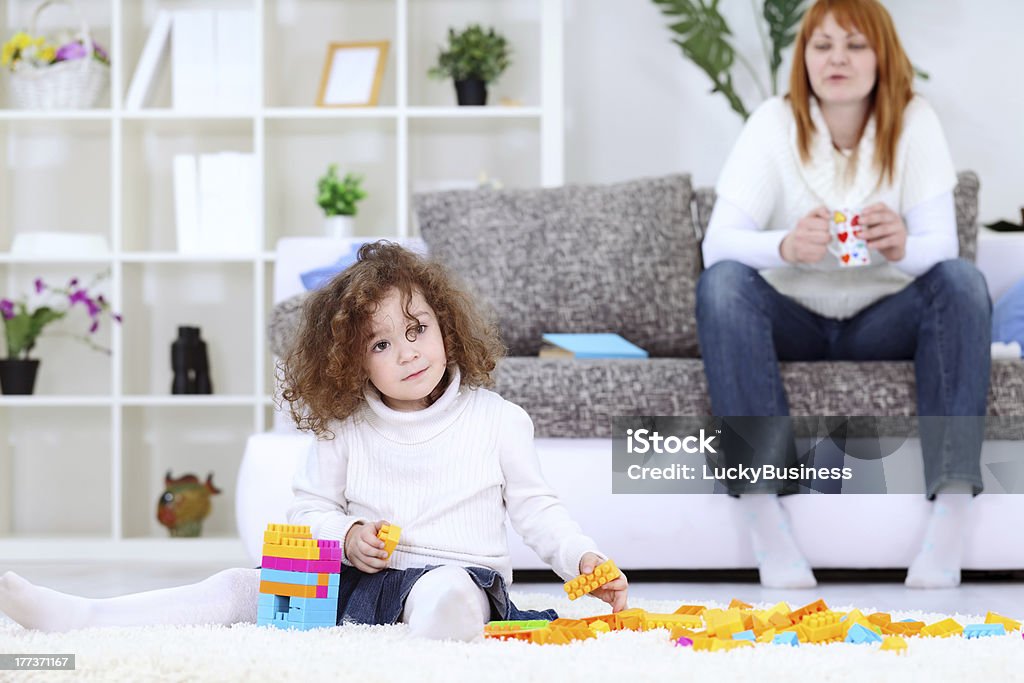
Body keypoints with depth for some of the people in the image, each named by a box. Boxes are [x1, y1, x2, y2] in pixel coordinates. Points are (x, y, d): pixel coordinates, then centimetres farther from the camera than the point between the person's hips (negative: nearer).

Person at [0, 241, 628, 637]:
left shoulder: (495, 419, 5)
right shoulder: (346, 431, 9)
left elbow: (535, 507, 10)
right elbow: (308, 509, 15)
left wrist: (584, 560, -4)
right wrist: (346, 535, -6)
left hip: (462, 572, -3)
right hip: (359, 579, 3)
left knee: (445, 594, -40)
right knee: (241, 587, -10)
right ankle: (77, 617, -18)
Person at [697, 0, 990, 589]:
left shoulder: (914, 122, -6)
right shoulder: (775, 124, -8)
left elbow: (942, 245, -15)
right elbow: (719, 241, -20)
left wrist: (903, 247, -41)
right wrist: (786, 247, -43)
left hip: (884, 321, 1)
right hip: (792, 321, 0)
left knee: (962, 280, -28)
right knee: (722, 281, -31)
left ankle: (951, 516, -37)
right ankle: (765, 517, -40)